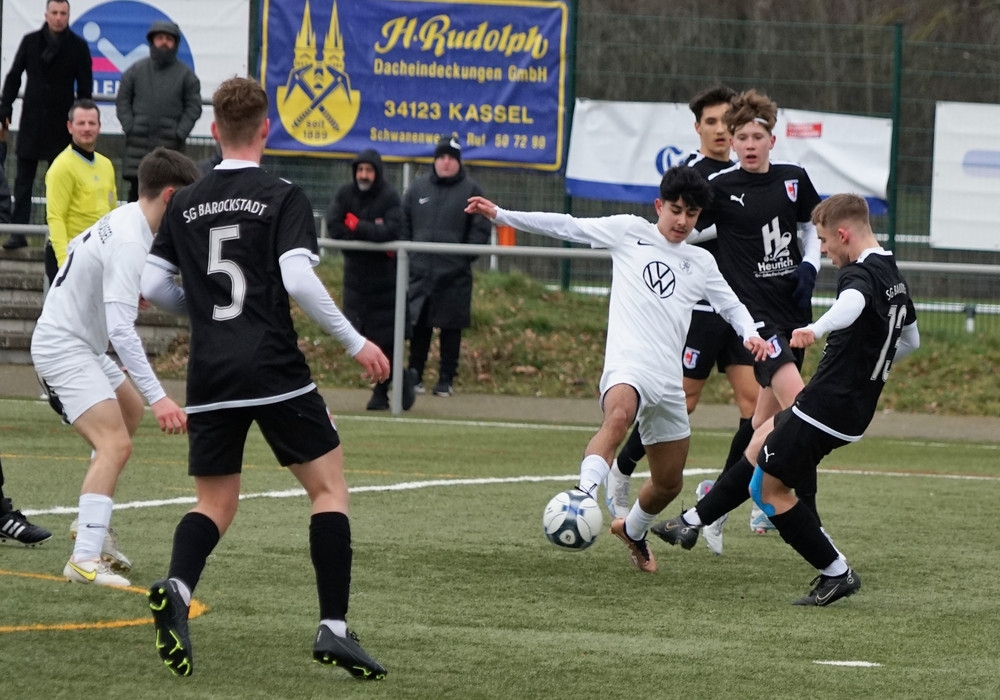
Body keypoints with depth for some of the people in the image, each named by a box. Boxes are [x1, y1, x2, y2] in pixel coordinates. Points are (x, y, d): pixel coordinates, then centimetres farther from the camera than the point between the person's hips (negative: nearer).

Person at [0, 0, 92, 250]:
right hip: (31, 120, 2)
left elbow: (85, 87, 1)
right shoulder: (30, 41, 5)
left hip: (61, 122, -2)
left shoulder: (78, 46, 0)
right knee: (23, 177, 1)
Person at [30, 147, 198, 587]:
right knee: (116, 444, -22)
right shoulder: (130, 243, -27)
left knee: (130, 411, 30)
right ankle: (85, 559, -29)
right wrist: (159, 398, -37)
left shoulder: (125, 221, 4)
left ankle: (93, 529, 33)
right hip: (63, 347, -11)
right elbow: (121, 330, -33)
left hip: (81, 343, 11)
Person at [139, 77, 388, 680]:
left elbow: (153, 285, 10)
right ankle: (335, 627, -4)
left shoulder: (186, 205, 10)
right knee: (329, 488, 7)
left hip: (210, 376, 4)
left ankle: (177, 588, -20)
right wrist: (355, 342, -8)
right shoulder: (283, 199, -4)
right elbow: (297, 278, -16)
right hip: (275, 371, -4)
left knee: (216, 503, 11)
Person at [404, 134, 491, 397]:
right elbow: (403, 223, 15)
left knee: (451, 328, 2)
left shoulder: (471, 190, 1)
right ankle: (415, 376, 13)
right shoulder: (418, 187, 10)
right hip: (420, 272, 3)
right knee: (419, 326, 5)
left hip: (455, 275, -3)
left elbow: (480, 230, -2)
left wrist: (466, 257, -9)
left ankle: (446, 380, 8)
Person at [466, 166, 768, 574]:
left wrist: (751, 334, -1)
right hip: (628, 366, -5)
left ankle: (632, 530, 42)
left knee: (669, 483, 13)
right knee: (618, 417, -40)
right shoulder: (629, 232, 8)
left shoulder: (701, 263, 19)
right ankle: (583, 497, -54)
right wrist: (501, 216, 0)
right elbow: (567, 227, 6)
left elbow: (732, 306, 22)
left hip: (669, 381, 5)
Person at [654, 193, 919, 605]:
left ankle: (836, 574, 3)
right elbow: (910, 340, 25)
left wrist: (818, 329, -62)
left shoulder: (860, 273, -19)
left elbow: (853, 302, -45)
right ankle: (692, 523, 36)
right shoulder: (893, 276, 11)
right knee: (762, 441, 26)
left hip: (826, 407, -10)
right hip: (855, 407, 10)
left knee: (769, 487, 1)